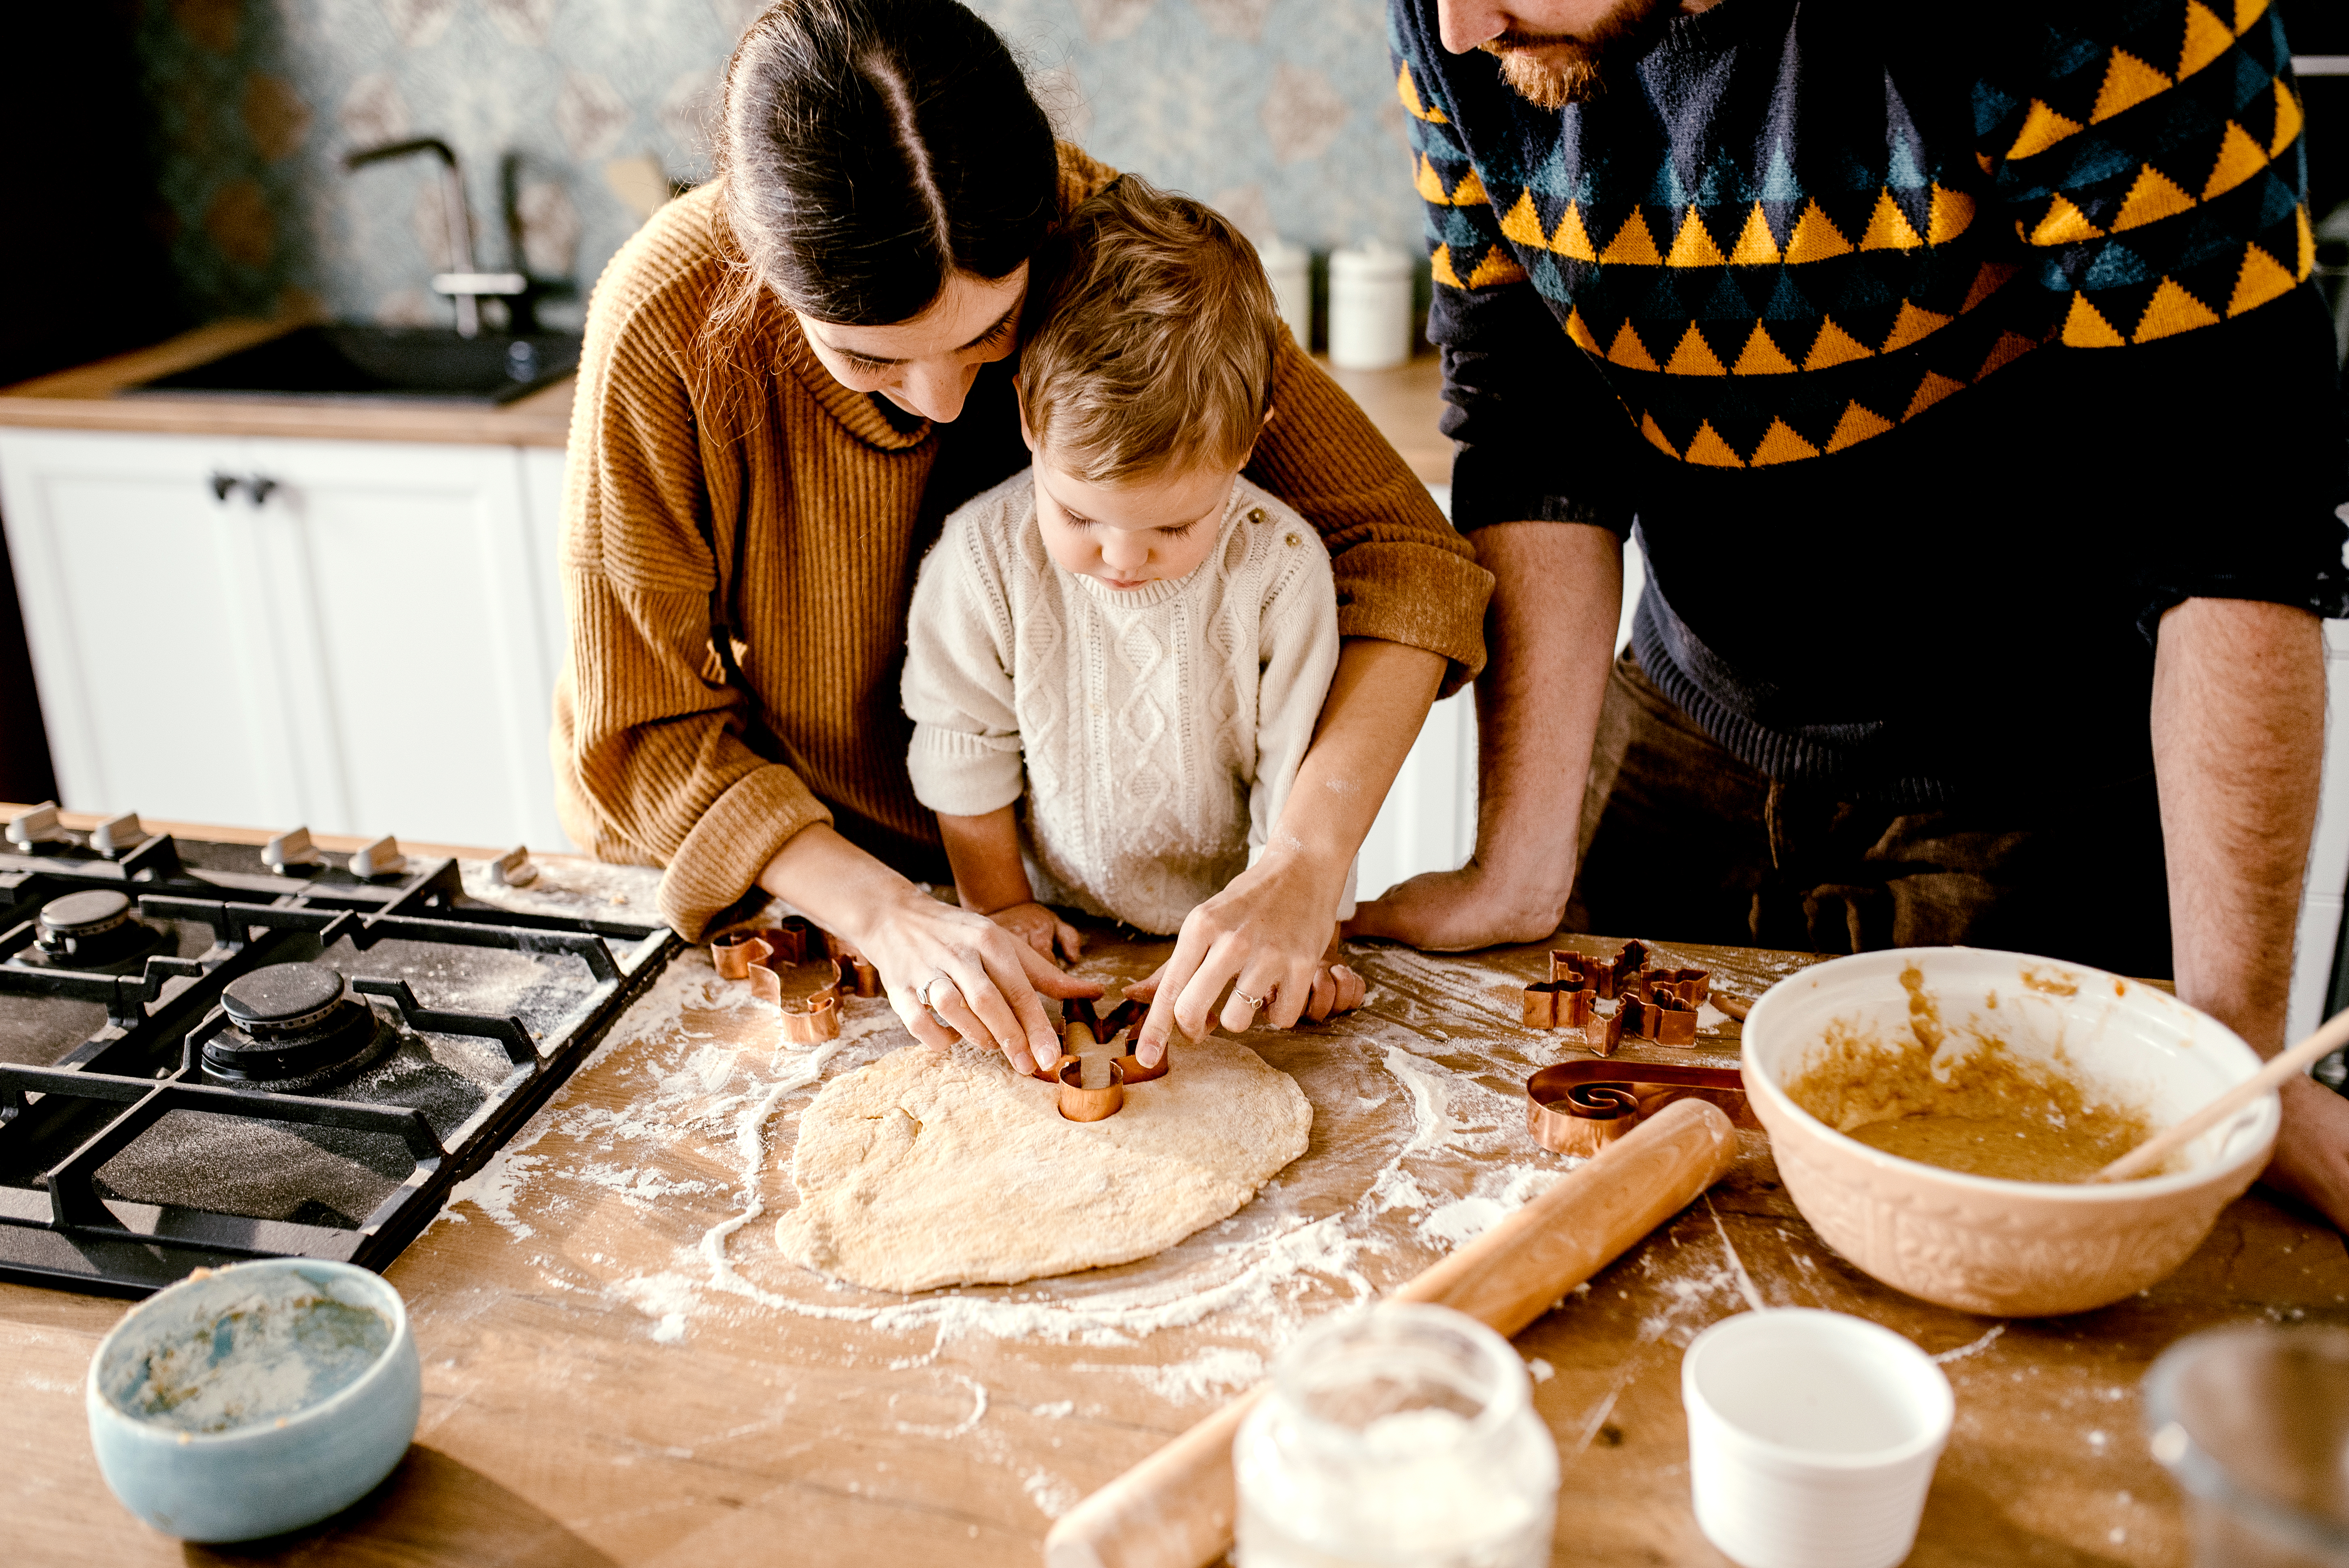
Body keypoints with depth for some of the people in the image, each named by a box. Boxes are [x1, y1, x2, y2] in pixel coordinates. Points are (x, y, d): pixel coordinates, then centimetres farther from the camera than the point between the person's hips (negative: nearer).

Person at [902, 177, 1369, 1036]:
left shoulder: (1282, 566, -15)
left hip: (1233, 927, -1)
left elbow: (1302, 770, -8)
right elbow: (963, 743, 0)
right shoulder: (984, 553, -13)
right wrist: (998, 905, 2)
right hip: (1065, 935, 2)